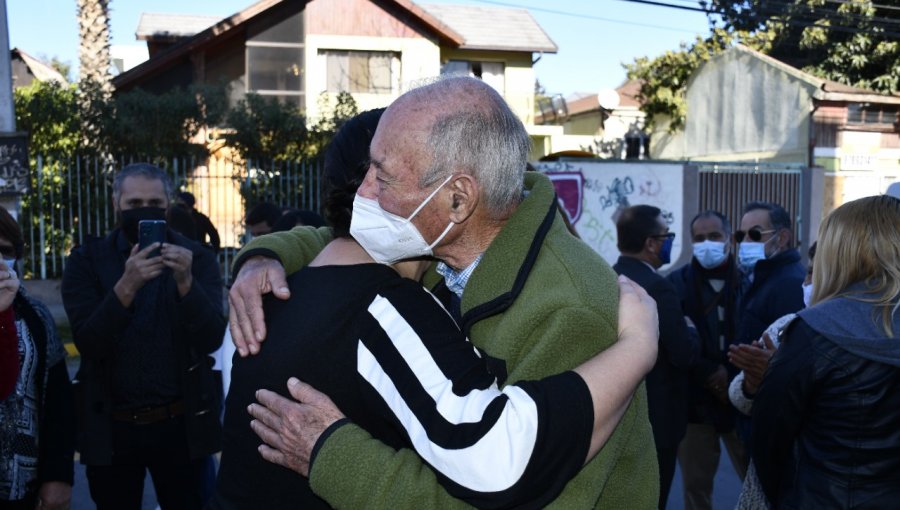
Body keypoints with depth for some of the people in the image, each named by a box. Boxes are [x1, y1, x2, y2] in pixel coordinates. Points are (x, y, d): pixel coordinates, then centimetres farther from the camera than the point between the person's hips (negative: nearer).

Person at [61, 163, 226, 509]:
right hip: (111, 427, 0)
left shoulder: (196, 258, -2)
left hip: (182, 425, 0)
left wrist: (186, 282, -26)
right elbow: (88, 344, -12)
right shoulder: (86, 260, -1)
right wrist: (126, 287, -27)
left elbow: (212, 339, -11)